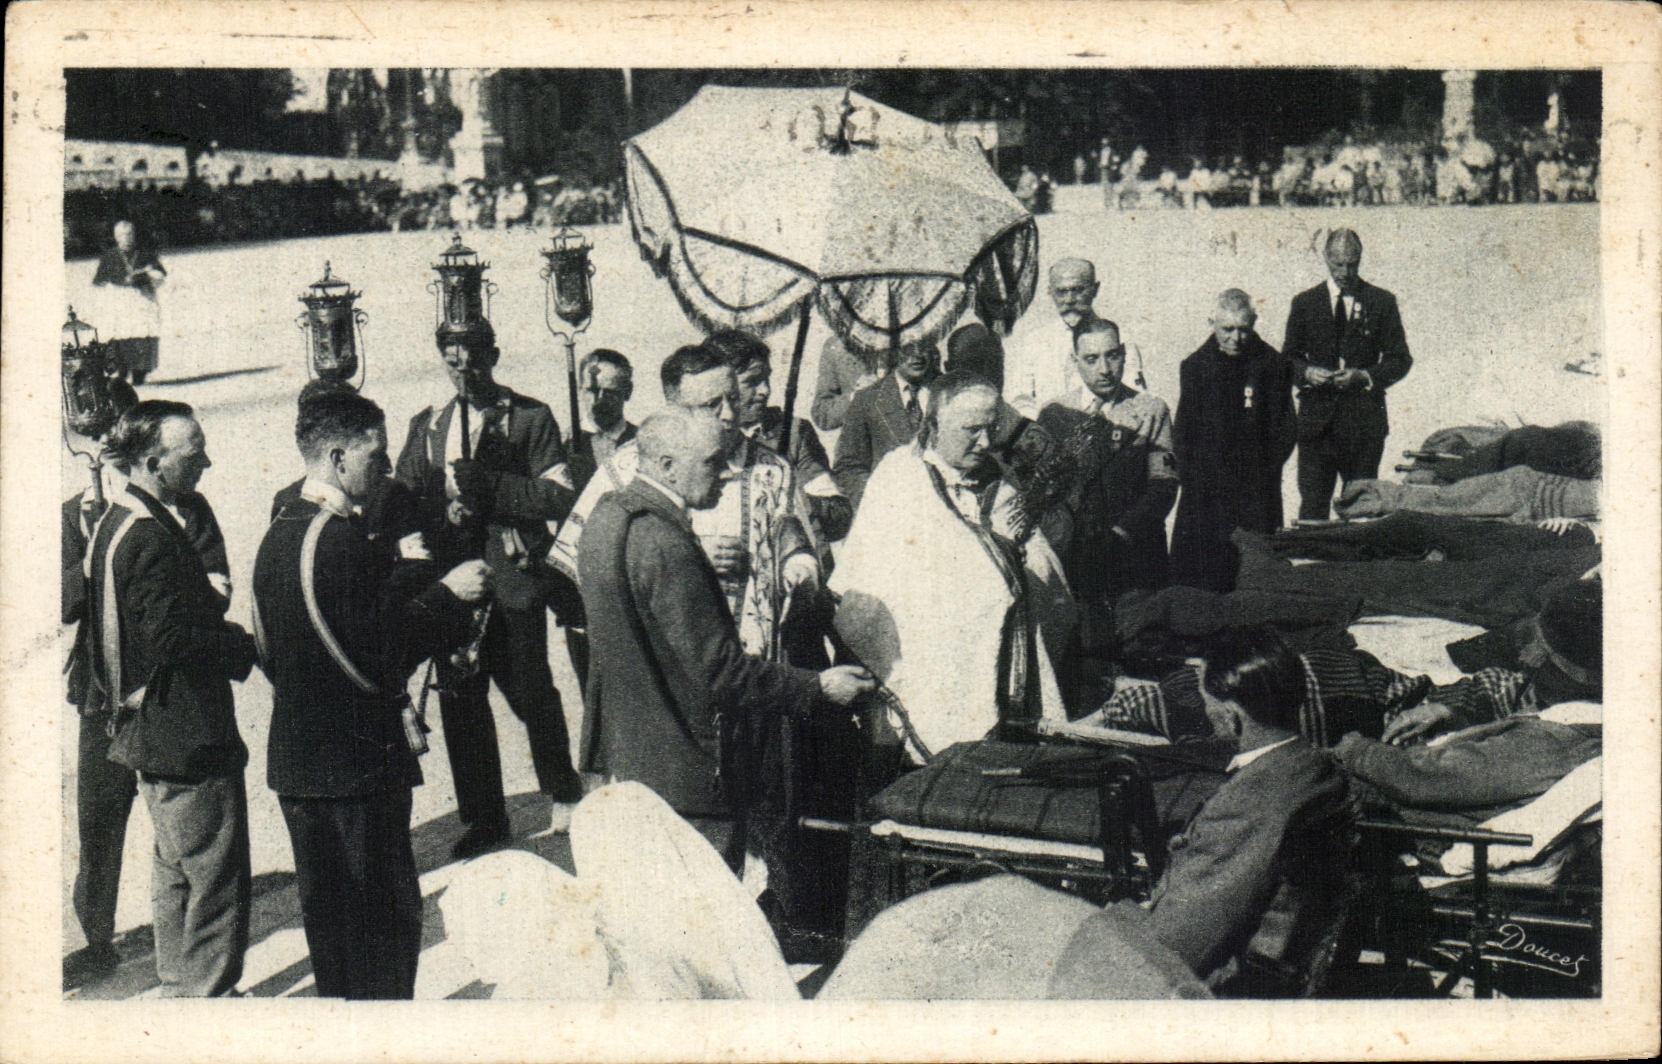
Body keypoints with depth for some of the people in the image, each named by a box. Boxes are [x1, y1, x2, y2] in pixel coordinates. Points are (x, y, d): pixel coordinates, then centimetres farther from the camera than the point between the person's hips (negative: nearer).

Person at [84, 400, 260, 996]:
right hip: (189, 738, -11)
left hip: (151, 732, 11)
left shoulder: (116, 523, 11)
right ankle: (209, 997, 4)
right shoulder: (151, 538, -21)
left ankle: (178, 990, 34)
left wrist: (211, 600, 5)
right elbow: (173, 639, -27)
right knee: (215, 878, -3)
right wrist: (249, 646, -17)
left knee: (176, 873, 22)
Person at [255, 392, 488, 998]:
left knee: (326, 913, 18)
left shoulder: (279, 534, 10)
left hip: (293, 759, 9)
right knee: (387, 919, 0)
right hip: (358, 761, -9)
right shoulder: (345, 541, -20)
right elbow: (381, 656, -22)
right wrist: (447, 595, -11)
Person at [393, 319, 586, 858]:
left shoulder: (530, 418, 2)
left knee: (530, 692, -2)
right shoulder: (427, 426, 16)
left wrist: (490, 484, -18)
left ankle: (564, 795, 21)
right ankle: (483, 817, 17)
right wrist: (422, 564, -1)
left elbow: (561, 495, -8)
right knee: (460, 698, 5)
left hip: (513, 576, -4)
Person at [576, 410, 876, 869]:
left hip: (622, 754, 11)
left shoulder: (608, 515, 7)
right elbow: (718, 670, -24)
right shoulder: (665, 546, -25)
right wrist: (817, 687, -17)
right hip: (684, 772, -11)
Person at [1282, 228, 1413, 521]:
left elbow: (1400, 359, 6)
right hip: (1316, 417, 0)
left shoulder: (1382, 302, 7)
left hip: (1365, 419, 0)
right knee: (1312, 503, -5)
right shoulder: (1304, 303, 10)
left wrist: (1365, 376, -11)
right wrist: (1306, 373, -9)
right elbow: (1288, 358, 13)